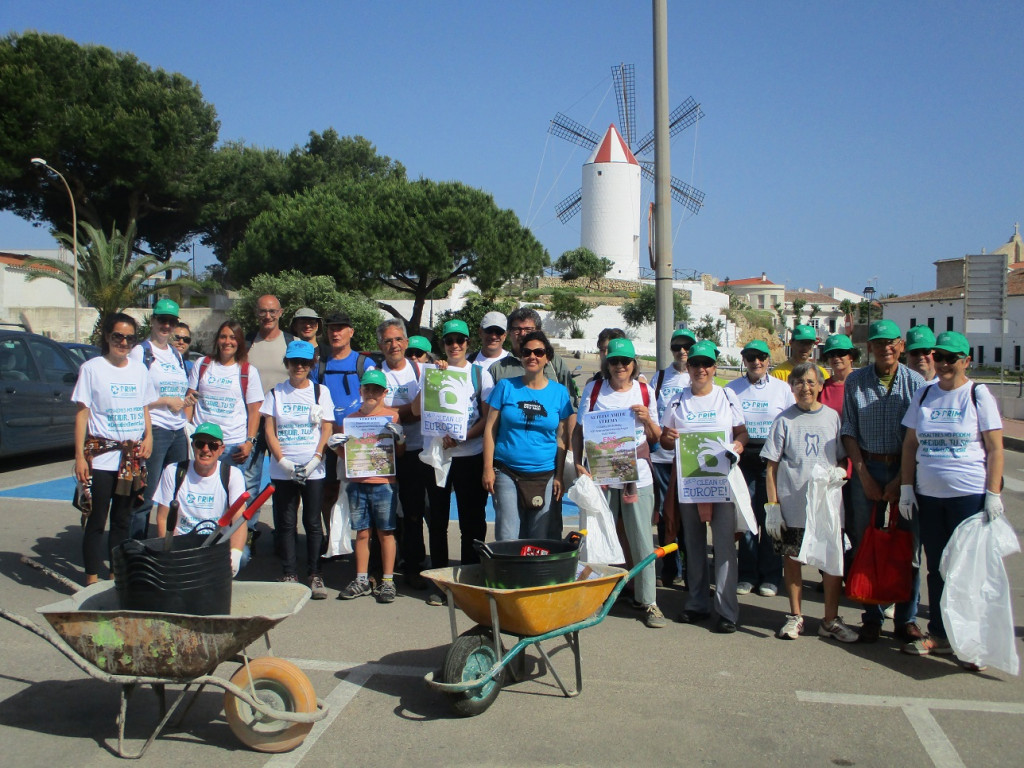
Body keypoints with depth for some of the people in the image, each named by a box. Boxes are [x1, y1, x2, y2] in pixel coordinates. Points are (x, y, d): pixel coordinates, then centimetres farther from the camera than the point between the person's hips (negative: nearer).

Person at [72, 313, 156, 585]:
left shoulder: (139, 370, 10)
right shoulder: (92, 368, -2)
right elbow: (81, 414, -4)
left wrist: (148, 436, 1)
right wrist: (79, 456, -9)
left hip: (133, 457, 4)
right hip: (101, 456, -4)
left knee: (122, 519, 12)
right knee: (96, 520, 0)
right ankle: (92, 578, 10)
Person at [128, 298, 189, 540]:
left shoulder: (176, 354, 17)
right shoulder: (140, 352, -4)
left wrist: (185, 402, 8)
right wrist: (165, 401, -12)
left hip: (178, 431, 7)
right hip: (153, 430, -7)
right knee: (146, 497, -5)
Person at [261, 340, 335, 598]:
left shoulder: (321, 392, 5)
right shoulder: (276, 393, 7)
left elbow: (327, 429, 1)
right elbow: (269, 431, 3)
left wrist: (315, 459, -11)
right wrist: (283, 461, -10)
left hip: (313, 470, -1)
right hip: (282, 470, 1)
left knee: (312, 522, 1)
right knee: (285, 523, 4)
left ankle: (315, 575, 9)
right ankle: (289, 574, 12)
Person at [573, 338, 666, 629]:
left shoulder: (645, 392, 4)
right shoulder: (594, 389, 1)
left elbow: (656, 438, 9)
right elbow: (578, 431, 5)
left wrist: (647, 419, -11)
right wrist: (578, 463, -8)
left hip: (638, 476, 0)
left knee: (642, 539, 2)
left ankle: (648, 601, 13)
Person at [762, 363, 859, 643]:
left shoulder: (832, 417, 5)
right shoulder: (784, 420, 1)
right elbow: (772, 467, 0)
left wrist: (840, 471, -11)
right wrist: (772, 506, -5)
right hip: (792, 505, -1)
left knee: (833, 562, 1)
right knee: (792, 559, 8)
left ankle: (831, 620, 15)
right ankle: (795, 617, 22)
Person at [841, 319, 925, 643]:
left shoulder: (915, 383, -2)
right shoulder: (855, 382, 3)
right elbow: (849, 432, 4)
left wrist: (901, 479, -9)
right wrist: (863, 474, -5)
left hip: (906, 469, -1)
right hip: (868, 468, 1)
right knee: (865, 544, 4)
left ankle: (906, 618, 16)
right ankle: (872, 616, 16)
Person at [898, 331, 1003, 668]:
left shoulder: (978, 394, -2)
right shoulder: (924, 395, 9)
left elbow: (995, 448, -4)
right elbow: (910, 444, 11)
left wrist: (993, 494, -11)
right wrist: (906, 486, 4)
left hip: (969, 495, -4)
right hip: (928, 495, 4)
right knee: (937, 567, 11)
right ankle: (939, 634, 21)